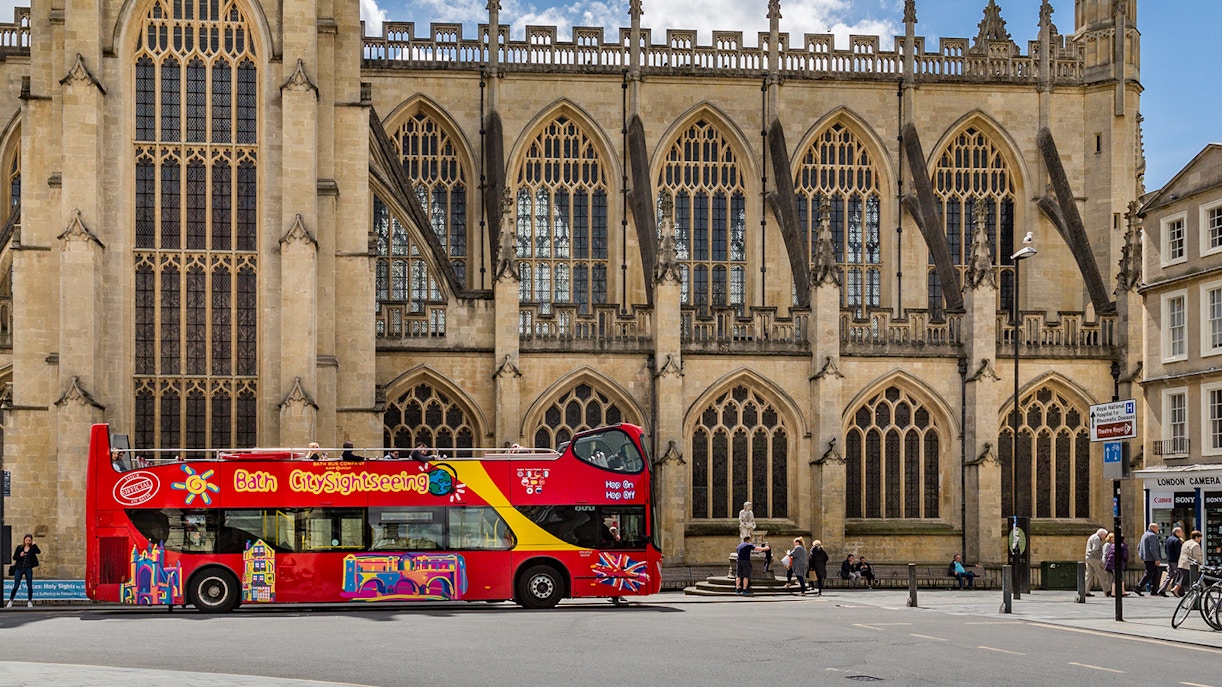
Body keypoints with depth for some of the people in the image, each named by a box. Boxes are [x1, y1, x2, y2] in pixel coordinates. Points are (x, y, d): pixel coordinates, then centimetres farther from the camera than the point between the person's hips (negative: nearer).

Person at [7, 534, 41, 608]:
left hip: (28, 569, 0)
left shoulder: (32, 548, 3)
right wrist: (20, 556, -13)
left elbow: (39, 552, -16)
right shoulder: (19, 547, 3)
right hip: (19, 568, 0)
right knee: (16, 586, 0)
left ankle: (29, 601, 12)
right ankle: (10, 601, 9)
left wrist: (34, 544, -22)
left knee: (30, 586, 1)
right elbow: (14, 557, 4)